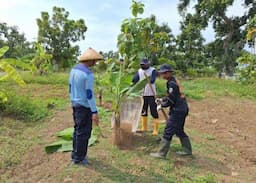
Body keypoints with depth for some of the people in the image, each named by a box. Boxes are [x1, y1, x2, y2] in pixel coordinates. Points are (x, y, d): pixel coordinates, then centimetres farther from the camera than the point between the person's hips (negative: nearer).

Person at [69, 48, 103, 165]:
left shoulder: (74, 69, 7)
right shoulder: (88, 74, -20)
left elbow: (70, 88, 13)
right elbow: (89, 94, -22)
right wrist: (94, 112, -20)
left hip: (75, 104, 9)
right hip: (84, 107, -9)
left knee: (77, 130, 19)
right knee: (84, 132, 4)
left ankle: (75, 154, 30)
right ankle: (78, 158, 15)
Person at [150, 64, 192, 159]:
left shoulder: (172, 83, -17)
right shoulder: (174, 81, 13)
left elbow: (171, 100, -20)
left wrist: (162, 105, -7)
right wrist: (162, 100, 11)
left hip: (177, 111, -10)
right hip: (182, 109, 10)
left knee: (168, 132, -5)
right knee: (179, 130, 21)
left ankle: (161, 153, 2)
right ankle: (187, 150, 32)